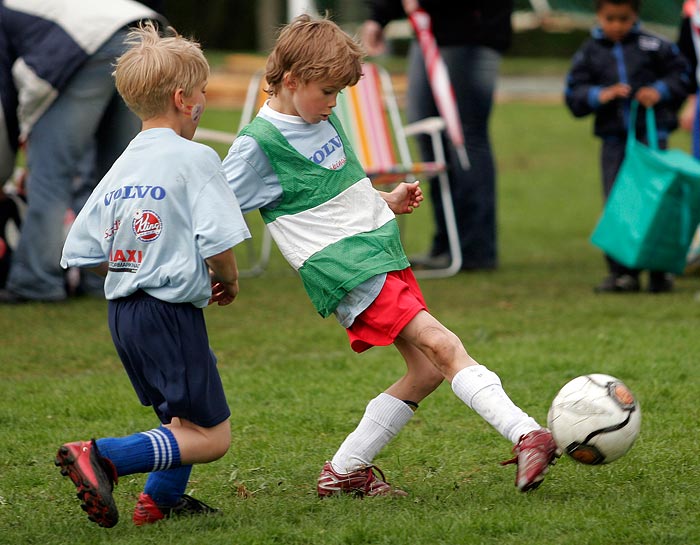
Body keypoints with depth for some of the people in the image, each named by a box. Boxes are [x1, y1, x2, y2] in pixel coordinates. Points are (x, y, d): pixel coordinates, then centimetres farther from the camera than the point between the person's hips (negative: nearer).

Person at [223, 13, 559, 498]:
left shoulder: (324, 119, 15)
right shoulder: (259, 144, -11)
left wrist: (387, 201, 17)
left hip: (384, 255, 9)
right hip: (347, 271, -9)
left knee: (426, 371, 6)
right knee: (440, 345, -20)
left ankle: (346, 470, 15)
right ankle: (527, 437, -30)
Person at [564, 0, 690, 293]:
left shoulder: (653, 46, 2)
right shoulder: (589, 53, 7)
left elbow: (681, 74, 6)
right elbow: (573, 94, 4)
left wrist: (660, 90, -11)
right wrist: (599, 95, -14)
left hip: (652, 135, -2)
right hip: (614, 139, 2)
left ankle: (660, 270, 6)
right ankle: (622, 272, 5)